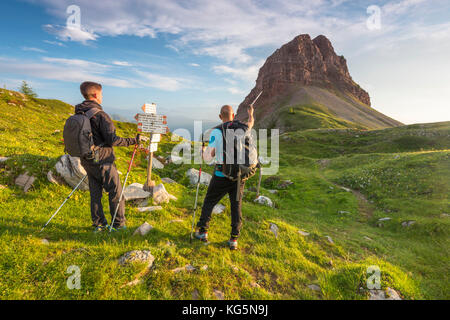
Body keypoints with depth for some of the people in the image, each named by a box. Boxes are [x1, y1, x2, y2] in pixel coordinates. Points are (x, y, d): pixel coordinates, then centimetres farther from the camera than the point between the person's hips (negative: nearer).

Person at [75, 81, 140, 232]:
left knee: (95, 192, 15)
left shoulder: (78, 114, 7)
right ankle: (119, 224, 13)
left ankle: (99, 224, 23)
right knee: (116, 192, 4)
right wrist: (133, 141, -17)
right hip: (102, 161, -8)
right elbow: (112, 140, -23)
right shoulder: (100, 115, -18)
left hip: (87, 161, 8)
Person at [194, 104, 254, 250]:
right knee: (236, 206, 13)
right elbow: (250, 124, 29)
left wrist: (204, 150, 15)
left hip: (222, 176, -3)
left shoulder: (216, 131, -10)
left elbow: (208, 157, -9)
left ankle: (202, 232, 23)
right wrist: (251, 114, 50)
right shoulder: (242, 128, 1)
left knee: (209, 202, 16)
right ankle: (234, 239, 14)